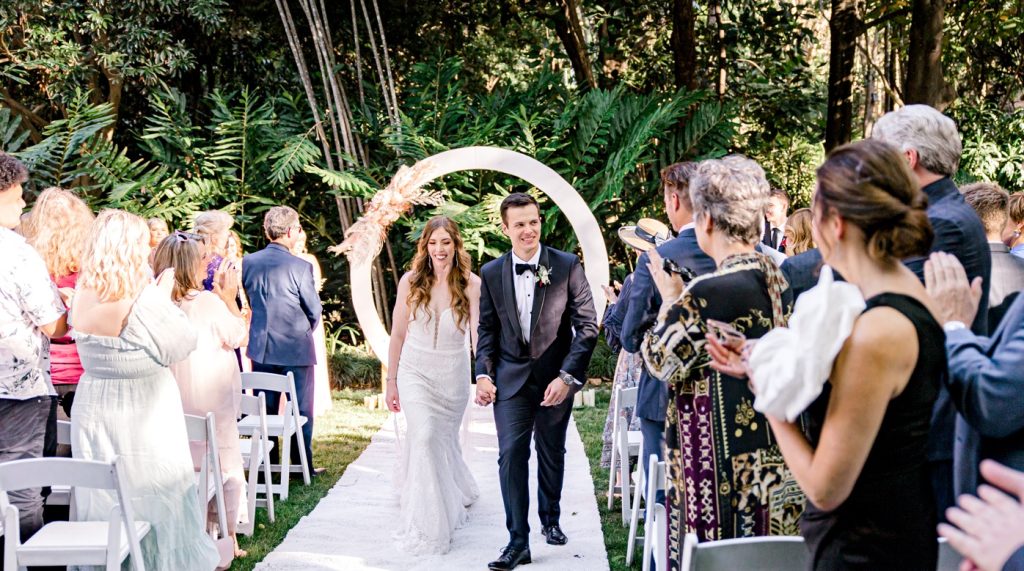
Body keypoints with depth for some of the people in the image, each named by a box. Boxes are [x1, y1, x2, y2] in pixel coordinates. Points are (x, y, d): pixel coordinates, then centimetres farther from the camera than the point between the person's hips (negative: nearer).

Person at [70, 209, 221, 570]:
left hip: (93, 412, 6)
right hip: (142, 417, -5)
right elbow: (180, 345, -13)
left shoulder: (84, 296, -4)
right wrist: (165, 295, -3)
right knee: (154, 499, 9)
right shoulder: (143, 299, -22)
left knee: (103, 501, 15)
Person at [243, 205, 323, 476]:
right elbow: (315, 311, -8)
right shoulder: (301, 267, -17)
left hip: (261, 346, 4)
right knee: (301, 410, 8)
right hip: (296, 349, -4)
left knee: (264, 408, 13)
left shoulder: (248, 262, -3)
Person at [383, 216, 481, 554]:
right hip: (415, 371, 0)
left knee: (445, 440, 16)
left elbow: (479, 336, -18)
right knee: (424, 437, -17)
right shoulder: (411, 282, -5)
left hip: (453, 375, 0)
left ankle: (457, 494, 48)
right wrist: (391, 382, 5)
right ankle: (427, 525, -8)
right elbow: (398, 335, 3)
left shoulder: (472, 285, -10)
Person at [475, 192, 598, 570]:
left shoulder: (567, 266, -6)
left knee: (552, 455, 15)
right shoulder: (491, 273, 2)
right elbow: (487, 329, 9)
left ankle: (550, 520, 37)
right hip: (511, 378, 1)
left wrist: (567, 376, -13)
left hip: (555, 378, 0)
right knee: (511, 453, -11)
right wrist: (484, 374, -4)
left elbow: (587, 325, -7)